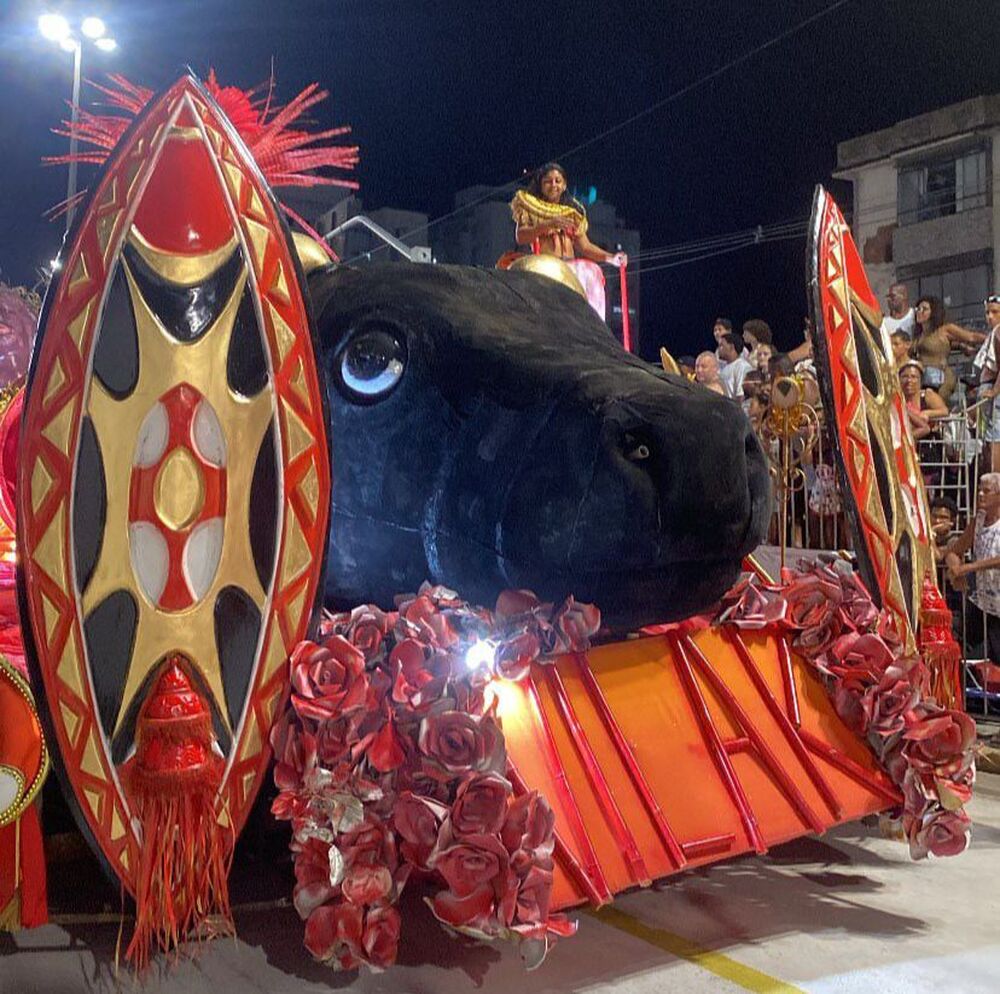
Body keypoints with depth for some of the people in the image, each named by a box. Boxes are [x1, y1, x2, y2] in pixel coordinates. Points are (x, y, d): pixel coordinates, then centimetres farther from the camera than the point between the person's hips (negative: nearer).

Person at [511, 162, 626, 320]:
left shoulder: (573, 212, 24)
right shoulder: (530, 207, 13)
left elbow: (585, 245, 17)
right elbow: (520, 237, -3)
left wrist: (610, 257, 0)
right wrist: (548, 225, -17)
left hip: (570, 267, 3)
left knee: (591, 273, -25)